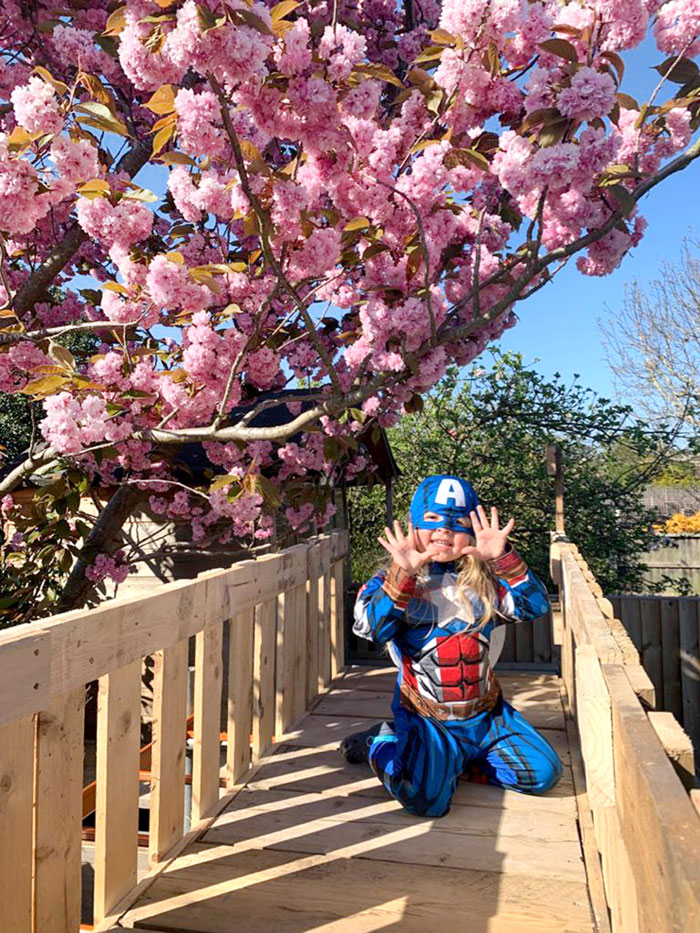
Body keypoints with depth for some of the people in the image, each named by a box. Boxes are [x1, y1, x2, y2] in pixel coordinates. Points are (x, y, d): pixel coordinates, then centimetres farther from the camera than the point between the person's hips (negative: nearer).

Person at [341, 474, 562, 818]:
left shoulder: (486, 579, 1)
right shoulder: (393, 581, -6)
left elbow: (534, 606, -14)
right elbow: (369, 627, -24)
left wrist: (503, 558, -26)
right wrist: (404, 574, -32)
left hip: (485, 712, 5)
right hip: (426, 718, -4)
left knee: (543, 773, -1)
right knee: (426, 799, -26)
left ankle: (454, 758, 15)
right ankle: (383, 744, 7)